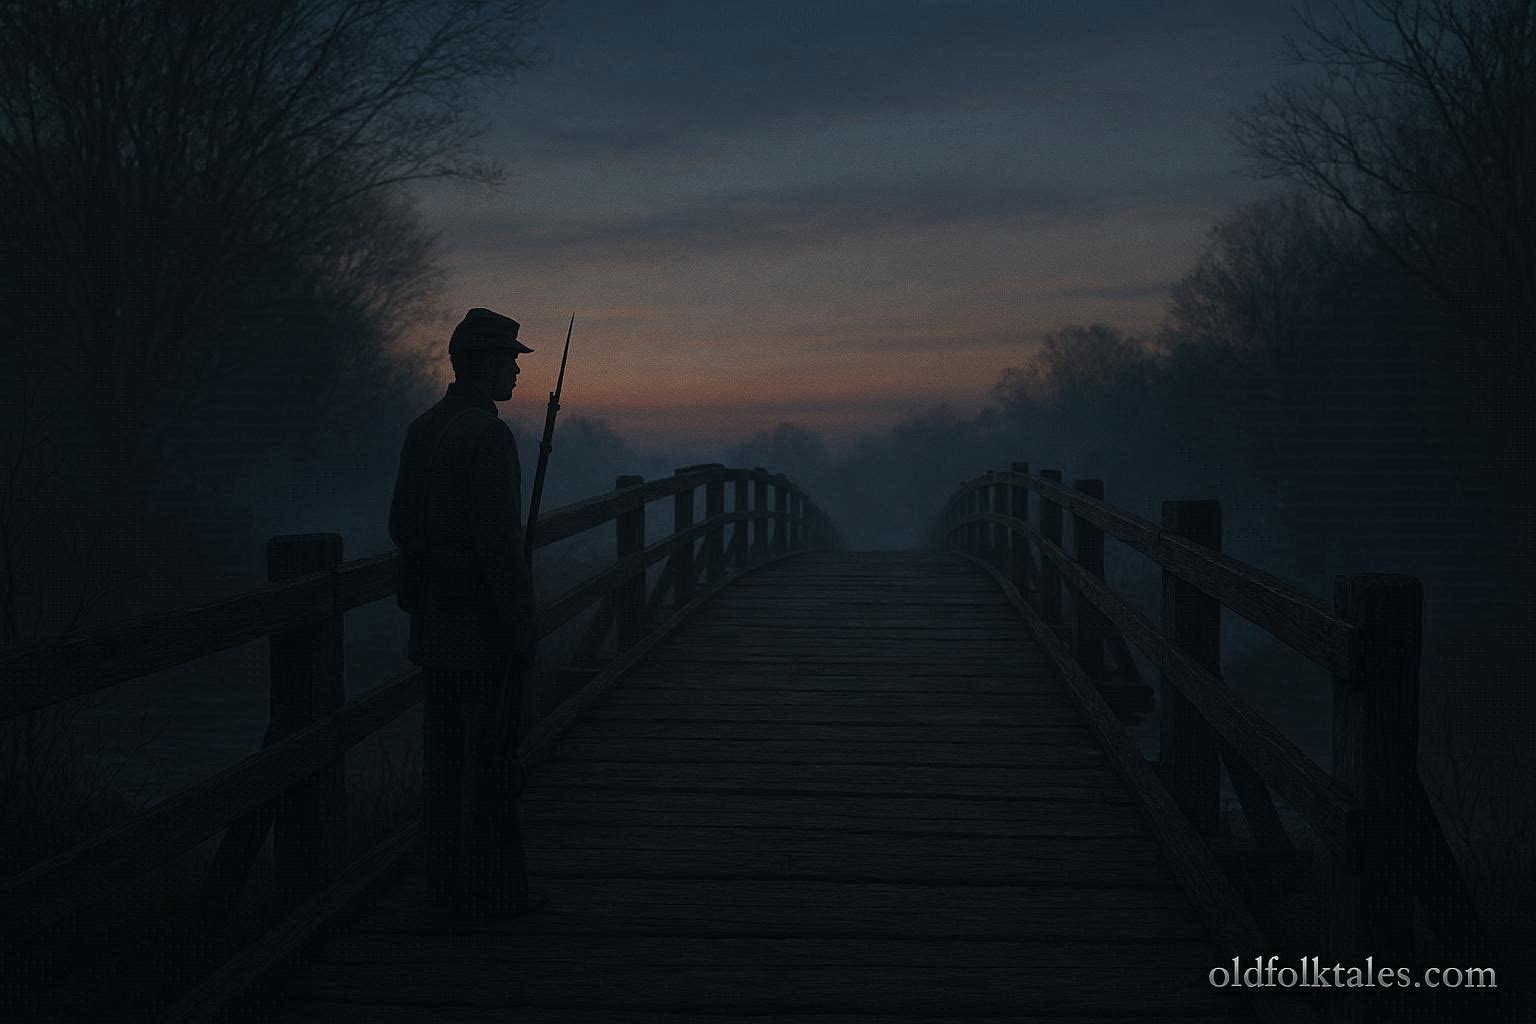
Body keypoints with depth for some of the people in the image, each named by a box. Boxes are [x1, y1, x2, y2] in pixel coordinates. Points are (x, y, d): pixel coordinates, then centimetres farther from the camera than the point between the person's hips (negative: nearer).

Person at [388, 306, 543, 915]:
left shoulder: (422, 431, 9)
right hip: (486, 618, -8)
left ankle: (448, 877, 18)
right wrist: (521, 624, -16)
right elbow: (498, 538, -22)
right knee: (491, 751, -2)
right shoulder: (489, 436, -17)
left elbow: (402, 525, 13)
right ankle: (491, 885, 2)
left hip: (434, 615, 8)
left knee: (445, 749, 12)